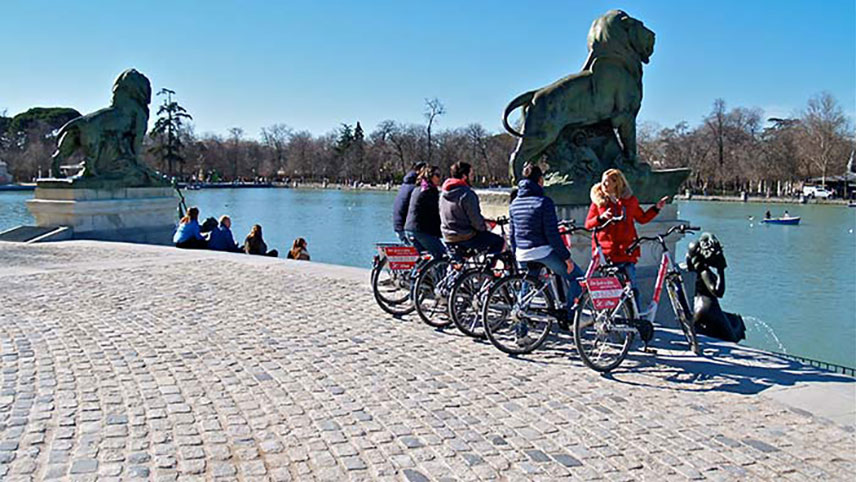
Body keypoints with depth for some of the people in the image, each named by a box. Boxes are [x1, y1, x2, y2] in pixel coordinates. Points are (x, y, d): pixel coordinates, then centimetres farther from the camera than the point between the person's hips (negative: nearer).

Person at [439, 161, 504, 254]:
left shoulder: (444, 193, 6)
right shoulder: (467, 194, -20)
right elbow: (475, 219, -19)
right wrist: (483, 227, 1)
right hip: (464, 237, -9)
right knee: (499, 241, 1)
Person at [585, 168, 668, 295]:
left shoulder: (629, 200, 10)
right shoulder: (598, 200, 7)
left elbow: (642, 218, 22)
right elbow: (588, 225, 3)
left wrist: (656, 208, 11)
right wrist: (601, 218, -14)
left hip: (627, 250, 1)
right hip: (606, 251, -1)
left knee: (631, 283, -2)